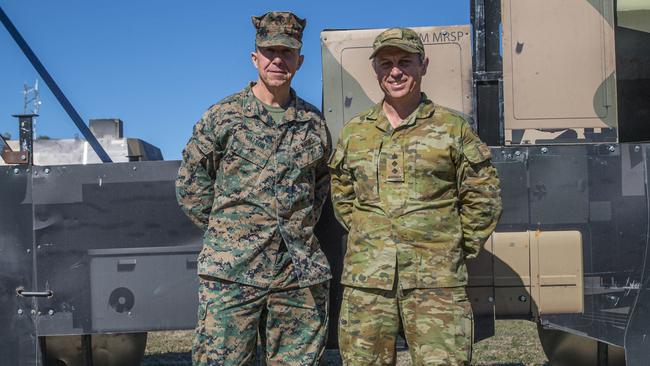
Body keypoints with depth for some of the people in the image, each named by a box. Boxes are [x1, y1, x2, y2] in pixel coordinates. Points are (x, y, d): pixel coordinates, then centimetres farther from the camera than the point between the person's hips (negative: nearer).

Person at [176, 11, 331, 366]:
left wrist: (304, 223, 11)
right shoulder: (222, 116, 1)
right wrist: (226, 229, 2)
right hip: (232, 271, -3)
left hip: (302, 272, 3)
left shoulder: (313, 121, 10)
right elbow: (189, 185, 5)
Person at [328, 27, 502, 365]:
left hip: (436, 283, -2)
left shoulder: (453, 128, 2)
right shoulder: (354, 132, 11)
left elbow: (482, 197, 6)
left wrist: (460, 248, 5)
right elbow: (341, 193, 22)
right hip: (365, 281, 3)